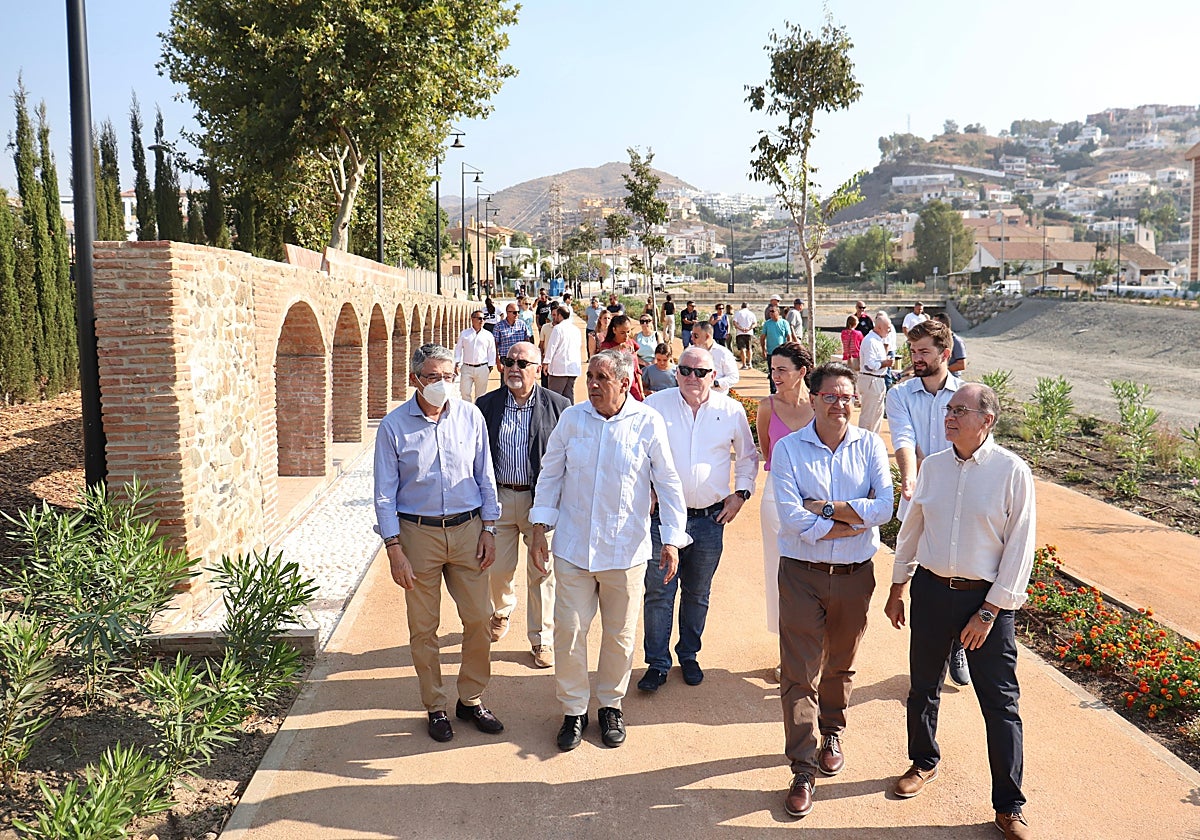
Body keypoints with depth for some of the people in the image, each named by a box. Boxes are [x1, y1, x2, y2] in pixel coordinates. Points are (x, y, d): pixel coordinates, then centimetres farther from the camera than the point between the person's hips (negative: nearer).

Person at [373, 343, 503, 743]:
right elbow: (385, 494, -3)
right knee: (423, 627, 6)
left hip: (467, 530, 2)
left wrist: (488, 529, 3)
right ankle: (435, 707, 24)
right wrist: (394, 549, -8)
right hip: (418, 533, -2)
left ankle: (471, 699, 24)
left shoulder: (470, 416, 0)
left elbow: (485, 477, 7)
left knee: (478, 619, 5)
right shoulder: (393, 426, -5)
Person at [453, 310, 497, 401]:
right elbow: (458, 349, 11)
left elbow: (491, 352, 10)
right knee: (465, 392, -2)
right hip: (466, 367, 0)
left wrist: (490, 366, 4)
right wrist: (457, 364, 4)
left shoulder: (488, 335, 6)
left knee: (480, 394, 5)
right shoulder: (464, 334, 8)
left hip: (482, 368, 0)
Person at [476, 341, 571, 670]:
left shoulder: (558, 405, -3)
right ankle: (502, 610, 45)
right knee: (497, 568, 11)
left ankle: (542, 639, 23)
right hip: (499, 498, 2)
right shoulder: (486, 405, 2)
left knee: (542, 572, 6)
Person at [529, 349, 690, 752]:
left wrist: (672, 539, -4)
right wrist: (539, 529, 5)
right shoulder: (571, 418, -1)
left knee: (620, 635, 12)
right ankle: (573, 709, 22)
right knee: (569, 631, 3)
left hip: (625, 549, -1)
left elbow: (668, 484, -1)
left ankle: (611, 705, 33)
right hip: (573, 546, 1)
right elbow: (550, 474, 8)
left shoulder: (648, 423, -7)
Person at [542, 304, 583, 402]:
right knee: (569, 395, 10)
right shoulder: (576, 329, 13)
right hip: (574, 367, 7)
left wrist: (546, 362, -5)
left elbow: (552, 346, -9)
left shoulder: (558, 328, -8)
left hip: (559, 367, -7)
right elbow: (580, 347, 19)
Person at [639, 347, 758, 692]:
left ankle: (688, 656, 31)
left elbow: (748, 456, 16)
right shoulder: (654, 406, -3)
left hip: (710, 520, 2)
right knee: (658, 593, 1)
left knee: (698, 595, 14)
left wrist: (740, 493, 6)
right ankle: (657, 663, 14)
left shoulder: (731, 411, 1)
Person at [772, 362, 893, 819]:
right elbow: (792, 520, -18)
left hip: (854, 575, 2)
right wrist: (854, 522, -15)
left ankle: (832, 733, 45)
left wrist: (823, 507, -16)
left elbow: (883, 508, -14)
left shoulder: (870, 445, -1)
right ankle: (803, 769, 10)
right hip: (801, 575, -2)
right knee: (799, 674, -1)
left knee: (840, 665, 20)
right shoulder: (788, 449, -7)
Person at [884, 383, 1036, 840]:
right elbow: (911, 529, 11)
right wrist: (897, 589, 14)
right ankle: (924, 762, 42)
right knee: (923, 687, 17)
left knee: (1001, 703, 2)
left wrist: (989, 612, -10)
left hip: (987, 598, -4)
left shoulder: (1012, 471, -11)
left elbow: (1019, 548, -9)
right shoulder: (932, 465, 1)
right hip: (930, 590, 4)